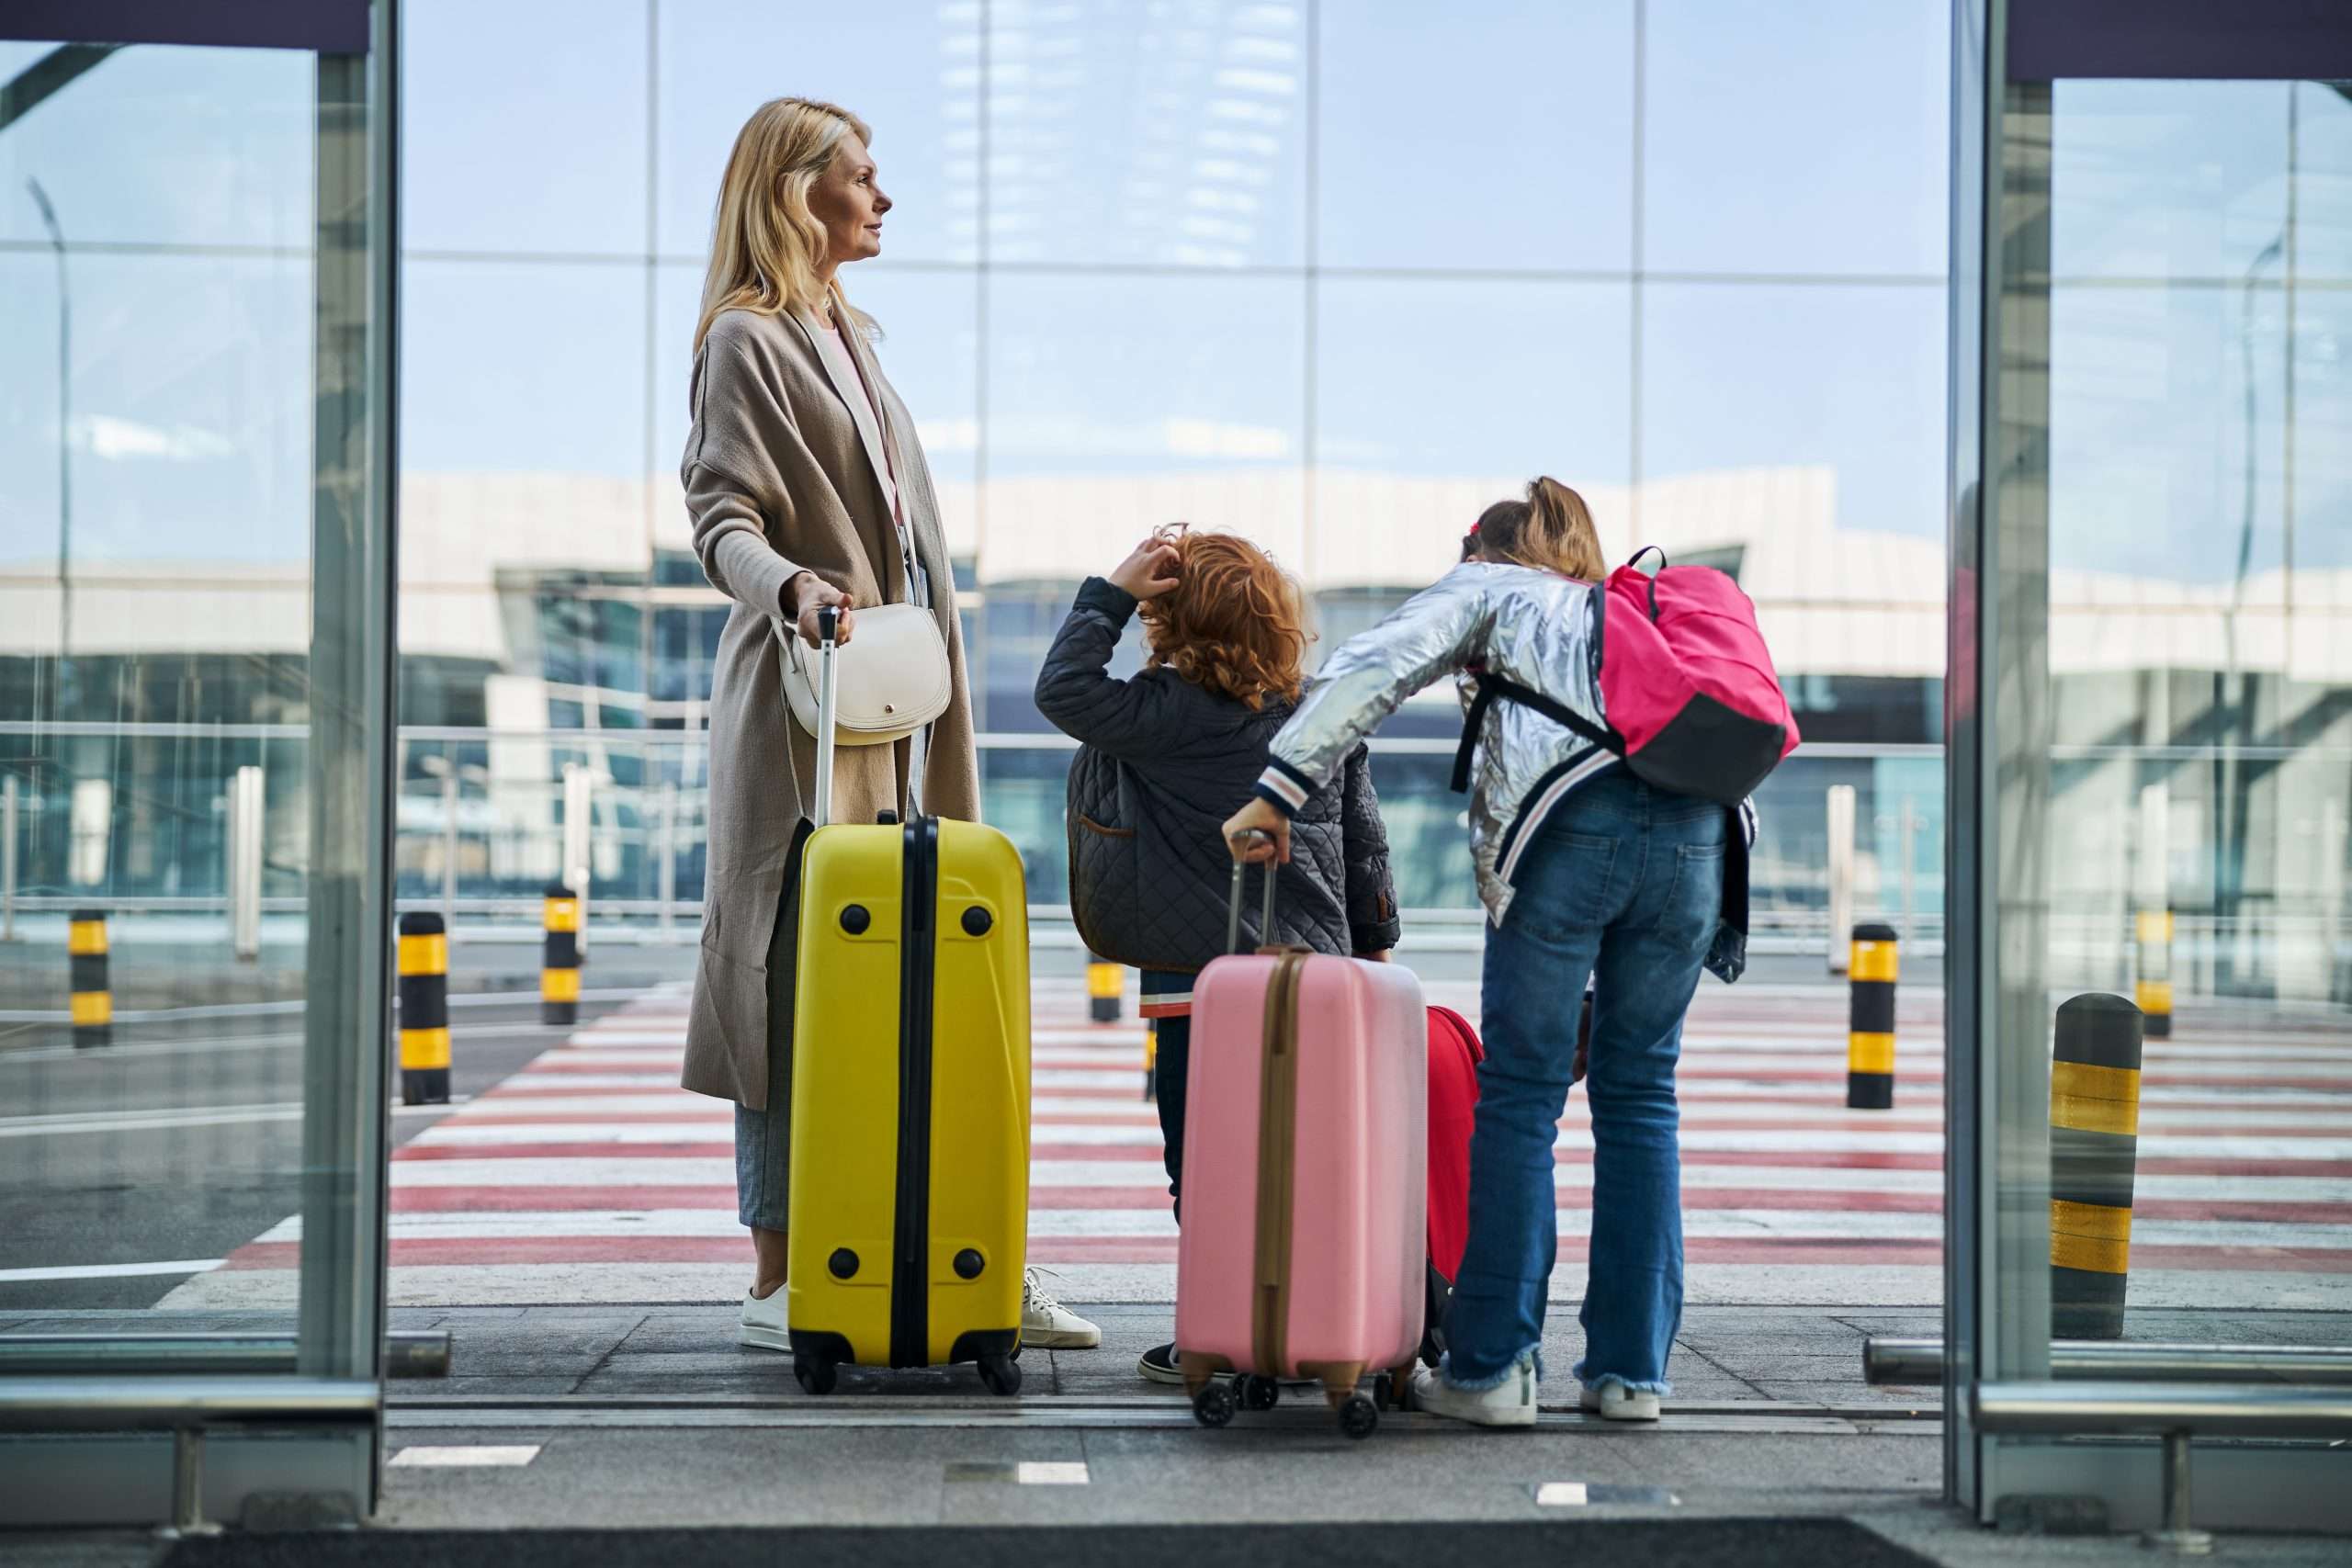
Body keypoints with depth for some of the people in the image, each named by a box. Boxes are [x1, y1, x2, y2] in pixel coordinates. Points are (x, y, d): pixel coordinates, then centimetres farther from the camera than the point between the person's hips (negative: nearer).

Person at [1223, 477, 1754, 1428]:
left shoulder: (1487, 587, 24)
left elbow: (1373, 670, 5)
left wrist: (1279, 789, 1)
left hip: (1569, 825, -4)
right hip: (1693, 825, 5)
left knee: (1519, 1097, 2)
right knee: (1639, 1095, 13)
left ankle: (1491, 1366, 3)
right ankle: (1631, 1368, 13)